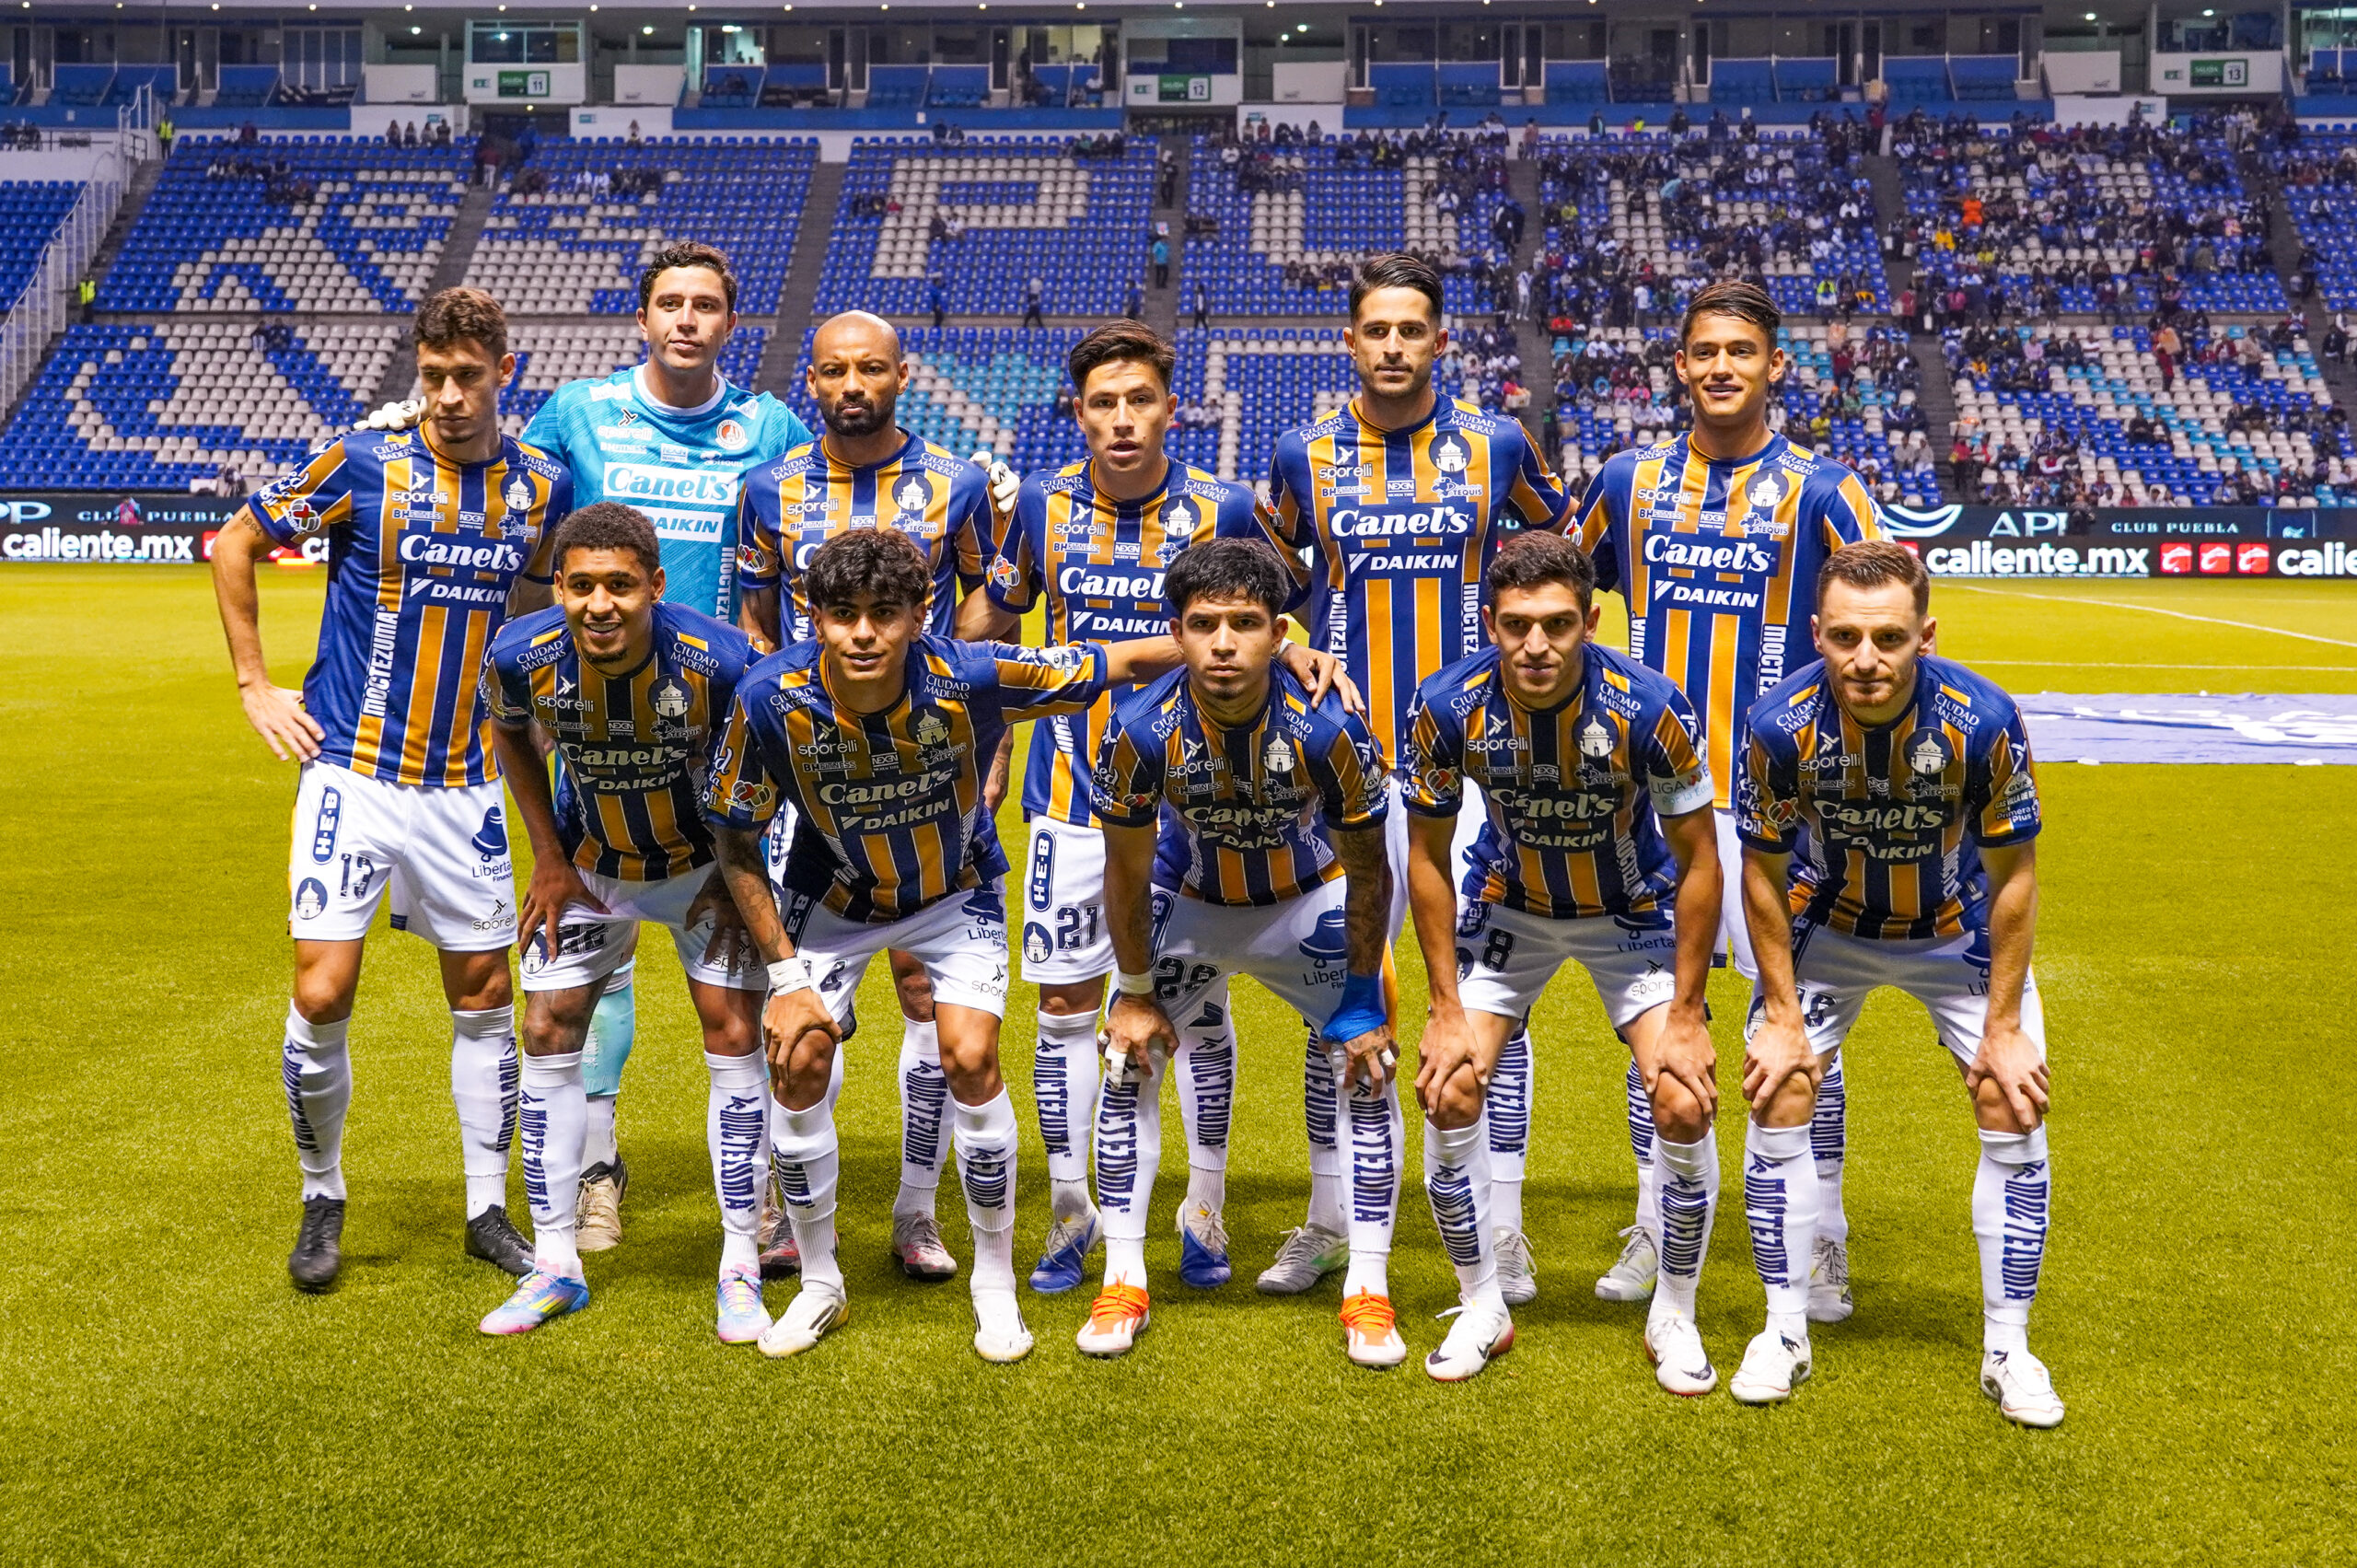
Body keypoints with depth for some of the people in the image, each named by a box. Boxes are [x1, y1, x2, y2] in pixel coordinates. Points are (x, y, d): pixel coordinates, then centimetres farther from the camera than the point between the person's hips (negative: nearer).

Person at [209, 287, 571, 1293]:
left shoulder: (540, 485, 2)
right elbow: (235, 548, 4)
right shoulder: (363, 465, -8)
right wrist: (255, 686, 2)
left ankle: (487, 1211, 22)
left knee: (482, 994, 8)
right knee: (322, 994, -8)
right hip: (351, 772, -3)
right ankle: (322, 1198, 15)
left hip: (465, 784, 3)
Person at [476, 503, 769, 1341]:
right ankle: (555, 1267, 14)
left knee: (734, 1038, -7)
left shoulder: (720, 661, -33)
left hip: (705, 863, -2)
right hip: (588, 866, 2)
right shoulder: (519, 658, -26)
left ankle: (741, 1269, 6)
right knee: (548, 1037, 0)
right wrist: (547, 855, -2)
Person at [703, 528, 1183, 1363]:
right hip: (833, 897, 1)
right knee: (798, 1068, -7)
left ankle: (995, 1281, 6)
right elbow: (738, 845, -13)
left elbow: (1126, 660, -23)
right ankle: (819, 1283, 16)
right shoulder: (772, 699, -28)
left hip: (956, 892, -1)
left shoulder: (970, 676, -32)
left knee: (971, 1060, -15)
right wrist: (785, 975, -16)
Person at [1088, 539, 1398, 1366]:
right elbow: (1127, 873, -12)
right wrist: (1135, 993, -7)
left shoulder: (1327, 728, -32)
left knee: (1368, 1072, -9)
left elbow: (1367, 872, -17)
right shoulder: (1141, 731, -29)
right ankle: (1124, 1283, 10)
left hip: (1308, 903, -1)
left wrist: (1364, 998, -13)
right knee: (1127, 1066, -5)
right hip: (1189, 901, 1)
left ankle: (1369, 1291, 5)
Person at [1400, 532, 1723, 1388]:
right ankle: (1482, 1309, 12)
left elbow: (1699, 861, -17)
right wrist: (1448, 1010, -11)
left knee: (1685, 1105, -13)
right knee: (1448, 1090, -10)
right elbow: (1428, 856, -11)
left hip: (1634, 911, -1)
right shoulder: (1447, 708, -26)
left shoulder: (1649, 709, -31)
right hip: (1509, 904, 2)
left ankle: (1674, 1318, 11)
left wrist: (1684, 1014, -16)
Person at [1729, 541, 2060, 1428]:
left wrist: (2003, 1027, -14)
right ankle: (1785, 1335, 10)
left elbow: (2013, 877, -17)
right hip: (1829, 929, 1)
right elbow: (1764, 873, -13)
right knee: (1777, 1103, -6)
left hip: (1958, 932, 0)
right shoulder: (1781, 725, -29)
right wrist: (1781, 1016, -11)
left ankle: (2007, 1349, 10)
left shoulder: (1983, 722, -31)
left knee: (2015, 1113, -6)